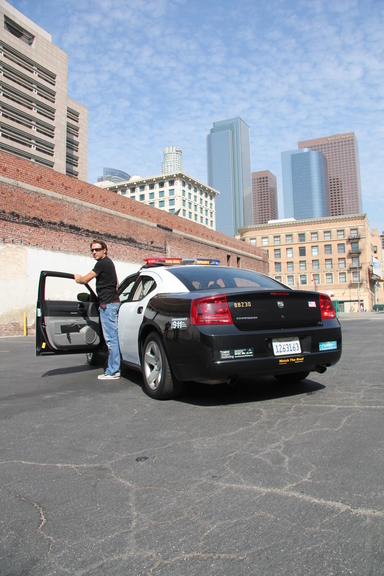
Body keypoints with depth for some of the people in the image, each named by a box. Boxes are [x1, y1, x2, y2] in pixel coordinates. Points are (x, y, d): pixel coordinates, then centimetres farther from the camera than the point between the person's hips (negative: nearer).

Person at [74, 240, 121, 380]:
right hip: (113, 302, 11)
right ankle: (114, 368, 20)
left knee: (111, 338, -8)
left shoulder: (102, 263, -13)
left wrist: (77, 278, 11)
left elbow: (85, 280, -10)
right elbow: (116, 283, 28)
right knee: (112, 337, 13)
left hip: (107, 304, -11)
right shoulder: (109, 262, 19)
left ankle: (113, 372, -4)